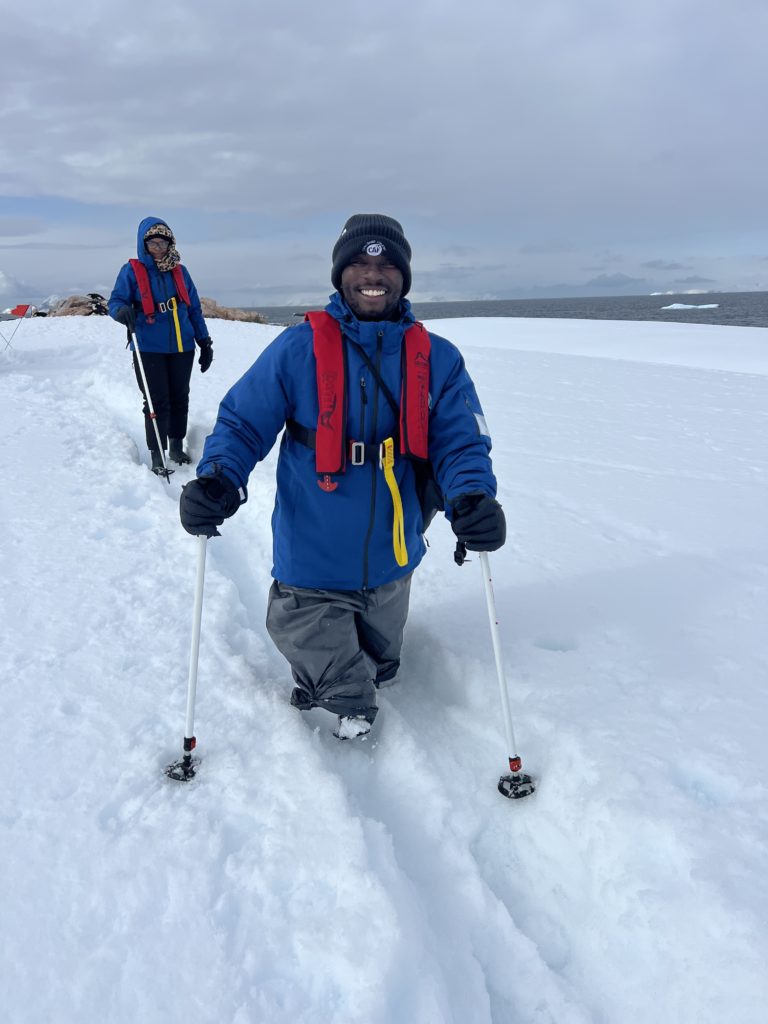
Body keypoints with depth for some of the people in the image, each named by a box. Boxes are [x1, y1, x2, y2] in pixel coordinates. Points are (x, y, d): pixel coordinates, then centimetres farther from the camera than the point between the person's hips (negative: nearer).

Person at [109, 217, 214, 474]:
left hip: (182, 347, 4)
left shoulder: (180, 271, 10)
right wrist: (123, 311, -26)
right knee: (158, 402, -6)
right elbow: (115, 301, -1)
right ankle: (157, 456, 2)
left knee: (180, 399, 10)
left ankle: (177, 447, 25)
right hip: (149, 349, -3)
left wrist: (204, 342, 12)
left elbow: (194, 309, 14)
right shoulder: (132, 271, 0)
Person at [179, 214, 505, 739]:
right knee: (327, 668, 14)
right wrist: (219, 479, -27)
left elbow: (460, 441, -6)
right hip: (311, 563, -2)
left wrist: (472, 498, -27)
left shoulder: (438, 359, -4)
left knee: (379, 666, 27)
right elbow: (242, 421, -7)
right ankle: (351, 702, 47)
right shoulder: (299, 347, -9)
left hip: (390, 562, 3)